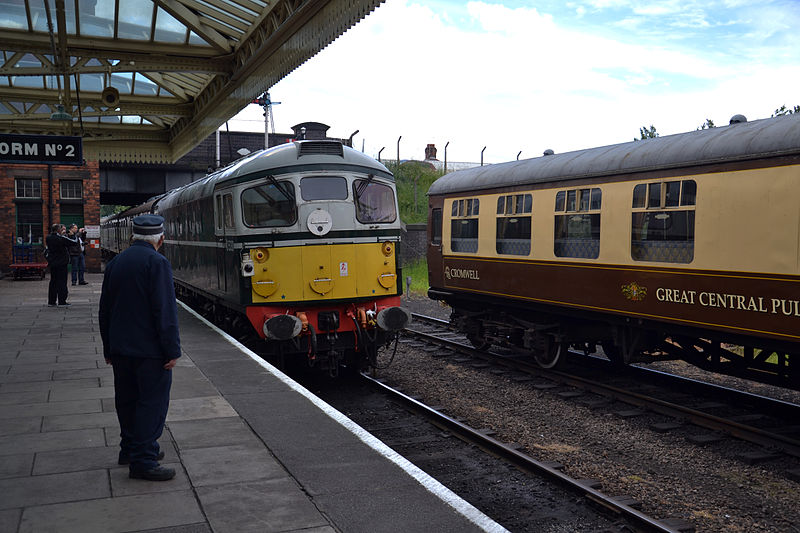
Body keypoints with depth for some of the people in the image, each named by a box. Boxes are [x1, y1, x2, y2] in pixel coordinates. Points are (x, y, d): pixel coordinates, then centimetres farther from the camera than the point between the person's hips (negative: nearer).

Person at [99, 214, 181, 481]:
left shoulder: (115, 263, 9)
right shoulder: (157, 262, -14)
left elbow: (105, 309, 14)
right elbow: (165, 311, -19)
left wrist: (109, 349, 21)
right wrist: (172, 350, -14)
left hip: (120, 348, 8)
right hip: (150, 349, -8)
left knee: (127, 400, 18)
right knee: (152, 402, -2)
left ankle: (130, 448, 31)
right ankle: (143, 461, 0)